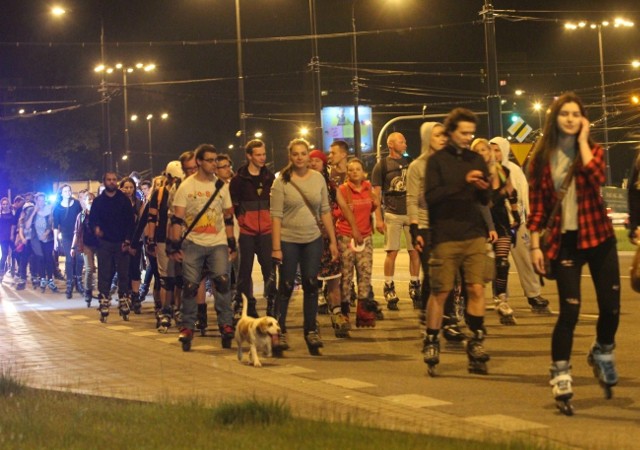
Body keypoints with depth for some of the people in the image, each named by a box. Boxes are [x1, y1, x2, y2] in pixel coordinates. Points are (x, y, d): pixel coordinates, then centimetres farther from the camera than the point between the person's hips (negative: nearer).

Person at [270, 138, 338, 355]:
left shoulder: (318, 178, 4)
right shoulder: (281, 181, -7)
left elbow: (325, 211, 8)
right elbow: (276, 215, -10)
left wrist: (333, 241, 5)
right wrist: (276, 247, -14)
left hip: (313, 240, 3)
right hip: (288, 241, -3)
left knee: (311, 285, 6)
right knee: (286, 287, 1)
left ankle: (311, 330, 16)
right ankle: (280, 332, 10)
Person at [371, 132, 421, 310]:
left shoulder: (409, 163, 11)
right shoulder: (382, 165, 0)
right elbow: (376, 194, -2)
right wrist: (378, 219, -9)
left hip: (412, 213, 3)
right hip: (392, 215, -3)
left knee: (415, 251, 3)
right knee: (392, 252, -3)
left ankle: (414, 288, 14)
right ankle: (389, 291, 4)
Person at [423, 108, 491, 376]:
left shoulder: (477, 160, 11)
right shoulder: (438, 160, 0)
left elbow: (485, 200, 14)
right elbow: (431, 196, -12)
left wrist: (484, 188, -10)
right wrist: (463, 182, -20)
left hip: (474, 235, 3)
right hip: (445, 237, -3)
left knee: (476, 289, -3)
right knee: (439, 292, 1)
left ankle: (476, 344, 6)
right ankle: (431, 344, 13)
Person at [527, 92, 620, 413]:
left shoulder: (593, 150, 3)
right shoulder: (542, 157, 2)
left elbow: (596, 178, -21)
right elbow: (536, 204, 3)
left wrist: (582, 140, -13)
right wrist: (535, 245, -3)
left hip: (598, 237, 1)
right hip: (563, 241, -1)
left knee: (611, 306, 3)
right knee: (570, 309, -9)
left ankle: (602, 354, 33)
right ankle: (560, 379, 0)